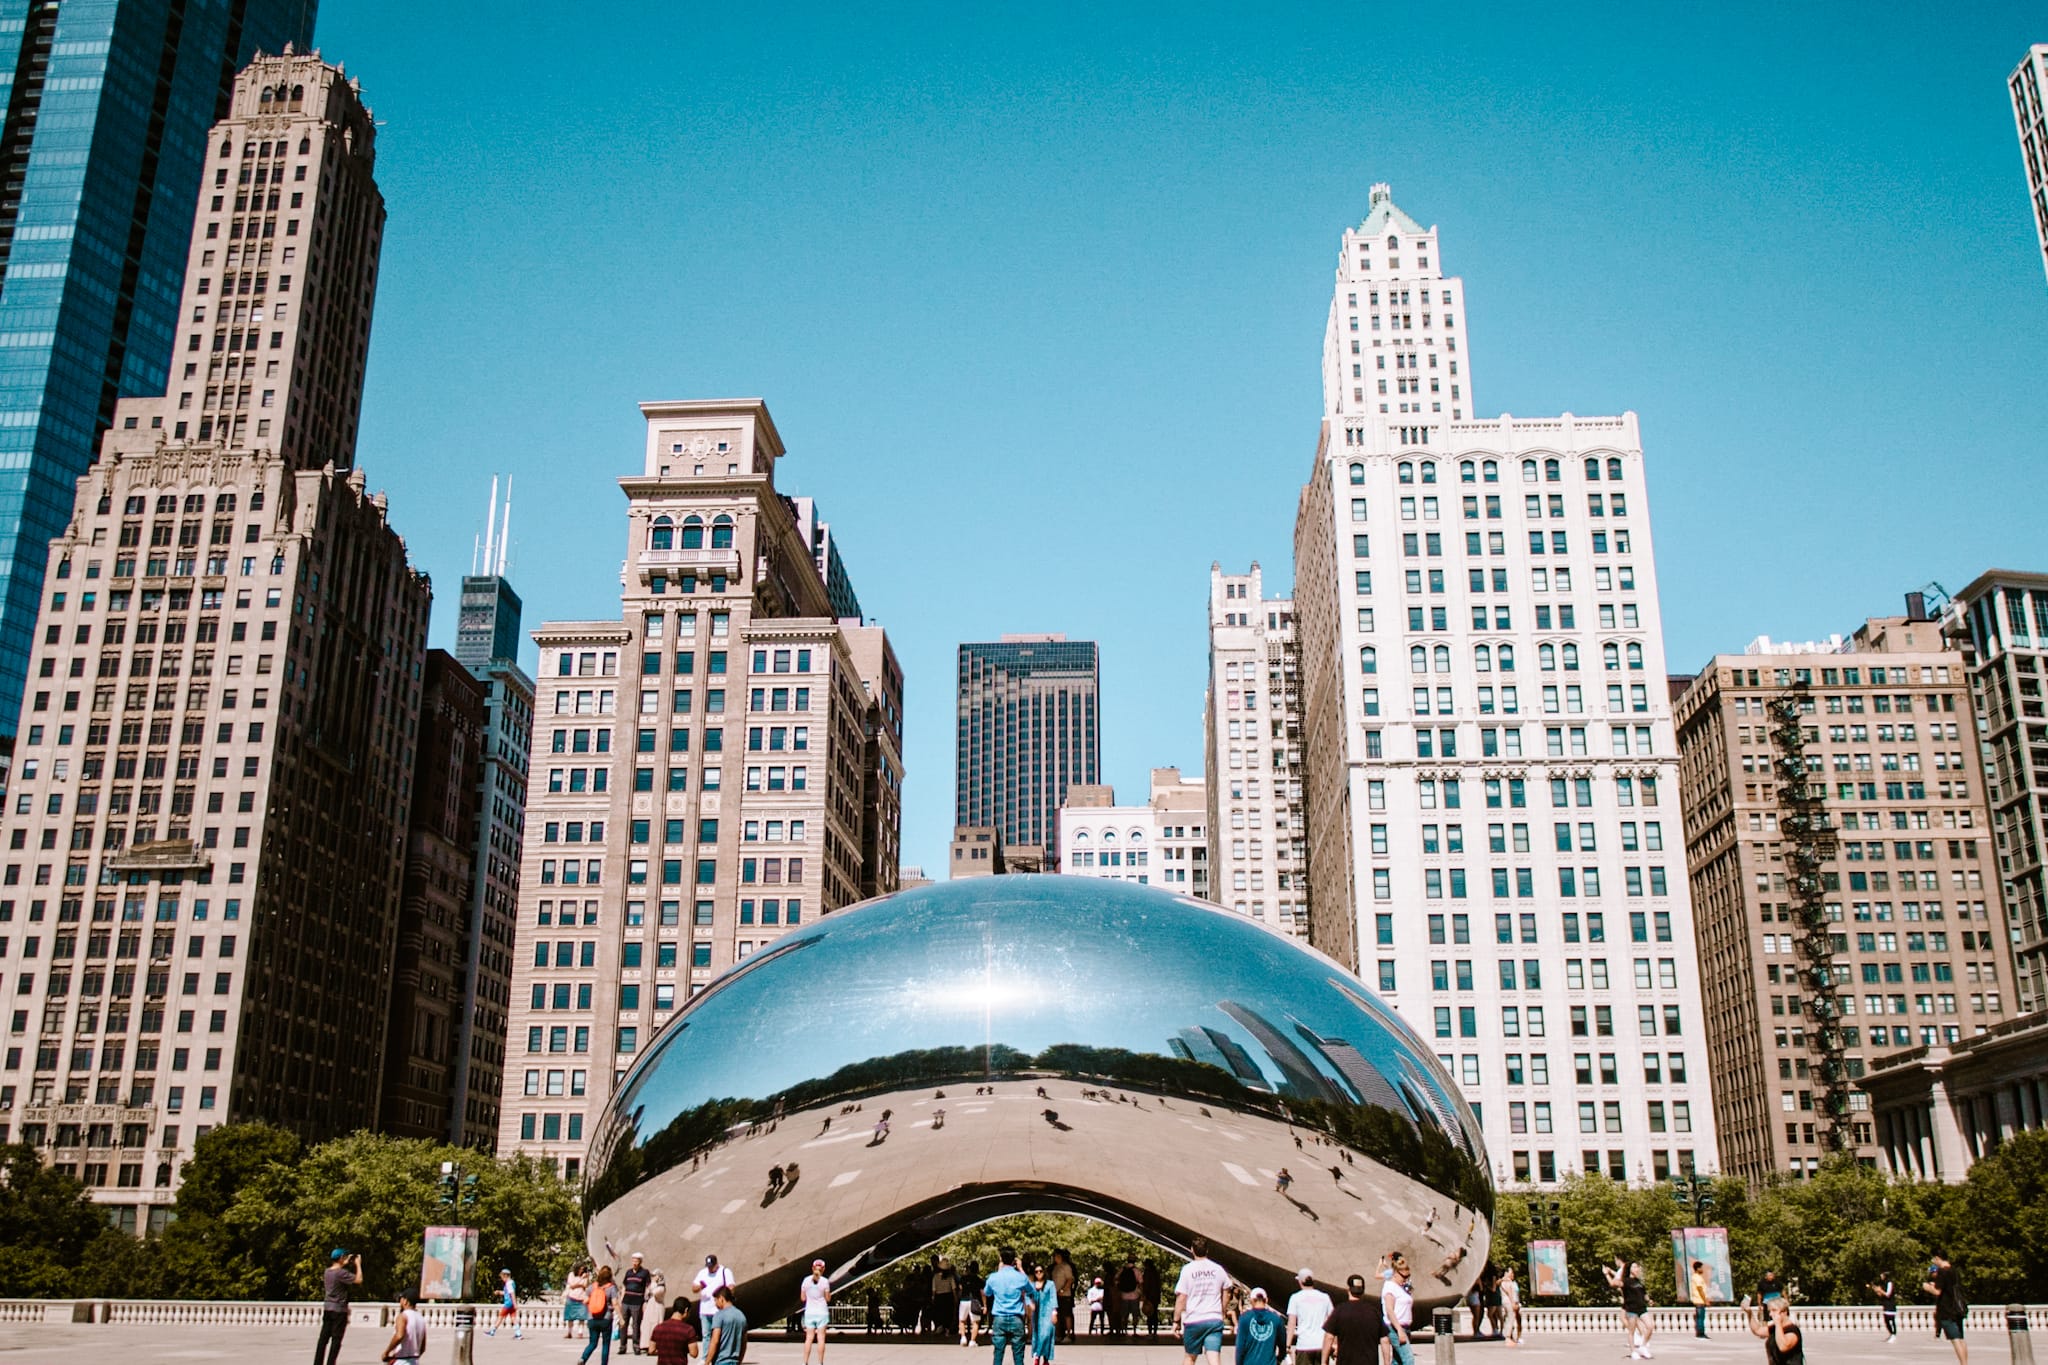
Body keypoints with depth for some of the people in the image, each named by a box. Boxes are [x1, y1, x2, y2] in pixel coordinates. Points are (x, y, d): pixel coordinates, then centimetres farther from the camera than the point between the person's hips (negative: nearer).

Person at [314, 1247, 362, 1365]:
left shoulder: (327, 1271, 7)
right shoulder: (341, 1272, -18)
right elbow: (358, 1280, -21)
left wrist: (345, 1264, 25)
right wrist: (358, 1264, -10)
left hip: (327, 1308, 8)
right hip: (339, 1309, -8)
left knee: (324, 1338, 10)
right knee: (336, 1339, -1)